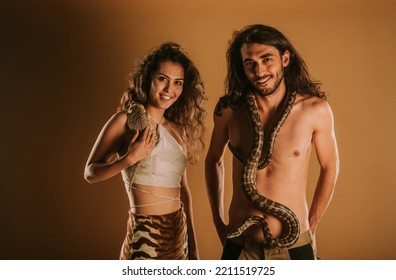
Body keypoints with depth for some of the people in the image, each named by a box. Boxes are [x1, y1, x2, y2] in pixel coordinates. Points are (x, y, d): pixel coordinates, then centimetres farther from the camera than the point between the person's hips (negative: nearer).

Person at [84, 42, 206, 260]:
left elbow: (183, 190, 12)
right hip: (145, 234, -5)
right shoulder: (126, 120, -7)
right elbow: (90, 173, -6)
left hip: (178, 233, 5)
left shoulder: (178, 129, 6)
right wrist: (129, 158, -23)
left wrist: (193, 246, 14)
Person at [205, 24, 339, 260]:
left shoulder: (315, 109, -10)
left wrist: (311, 227, 4)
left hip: (294, 247, -1)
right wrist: (219, 223, 8)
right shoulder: (229, 109, -7)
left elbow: (330, 167, 3)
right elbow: (214, 160, 8)